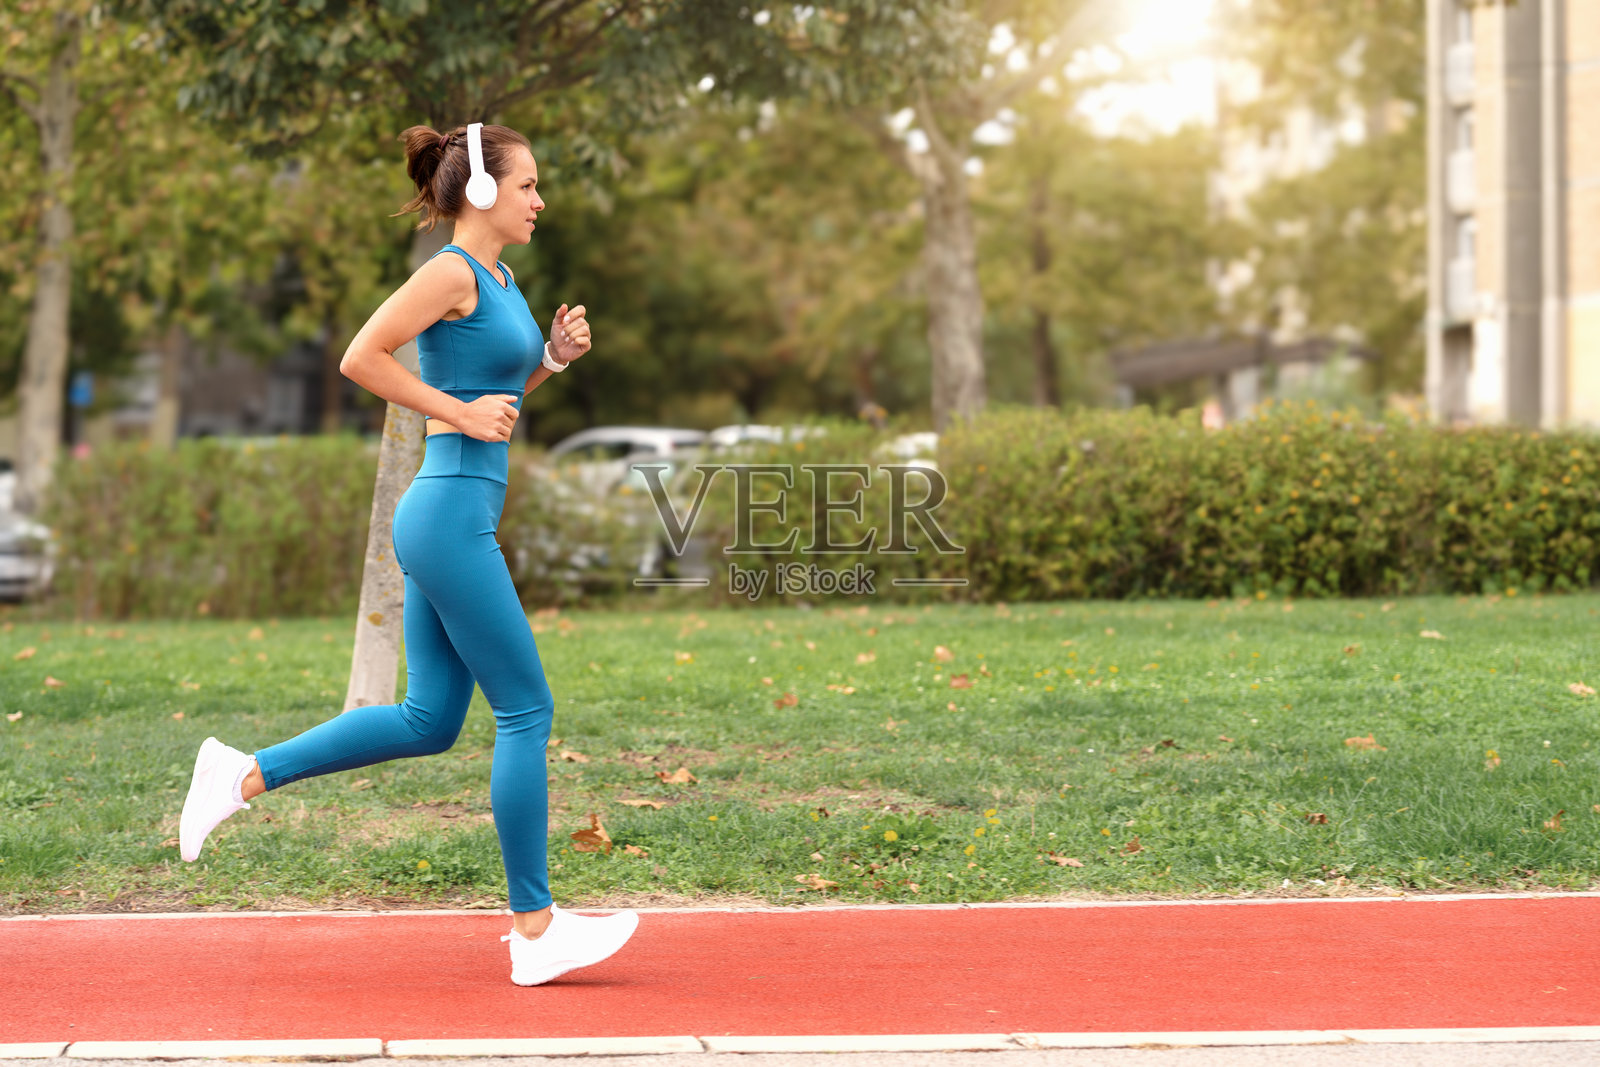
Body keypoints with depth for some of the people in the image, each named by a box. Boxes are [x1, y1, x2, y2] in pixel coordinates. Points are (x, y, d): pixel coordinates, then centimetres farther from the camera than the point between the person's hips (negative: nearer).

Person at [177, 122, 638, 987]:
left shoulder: (496, 280, 17)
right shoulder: (450, 272, -11)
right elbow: (360, 359, -18)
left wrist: (554, 355, 11)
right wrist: (461, 413, -15)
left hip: (454, 520, 10)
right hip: (451, 516, -10)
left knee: (429, 720, 11)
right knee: (526, 712, -4)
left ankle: (244, 776, 16)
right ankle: (533, 930, 2)